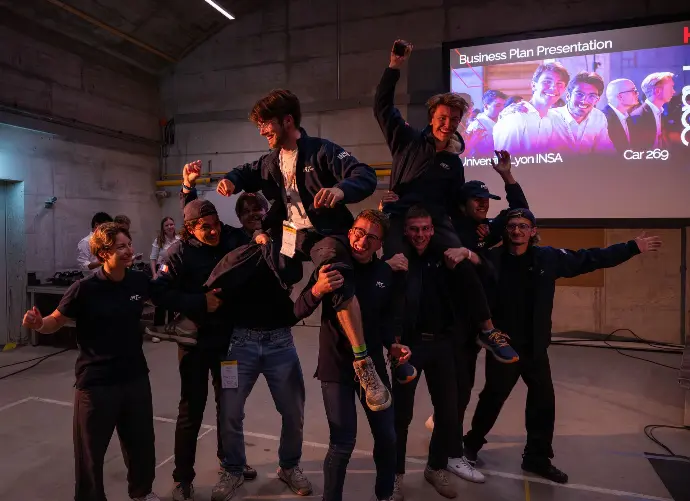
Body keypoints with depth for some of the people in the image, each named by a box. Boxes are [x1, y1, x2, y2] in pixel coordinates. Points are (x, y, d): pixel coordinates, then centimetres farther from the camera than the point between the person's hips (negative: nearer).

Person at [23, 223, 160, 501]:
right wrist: (39, 324, -25)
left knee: (141, 441, 20)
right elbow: (56, 321, -5)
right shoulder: (84, 289, -17)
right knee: (91, 449, 9)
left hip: (135, 376, 4)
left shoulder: (140, 280, -6)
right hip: (96, 381, -4)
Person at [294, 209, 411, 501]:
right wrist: (317, 290, -34)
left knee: (387, 436, 12)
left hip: (373, 364, 4)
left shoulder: (385, 272, -1)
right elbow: (299, 312, -16)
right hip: (336, 366, -4)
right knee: (343, 443, -2)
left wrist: (391, 345, -4)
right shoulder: (333, 265, -11)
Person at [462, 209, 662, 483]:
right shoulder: (492, 259, -12)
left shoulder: (548, 257, -1)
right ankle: (471, 443, 34)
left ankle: (537, 458, 37)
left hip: (535, 347, 4)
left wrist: (632, 247, 11)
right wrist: (472, 260, -41)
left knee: (543, 401, 15)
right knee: (493, 398, 8)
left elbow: (590, 258, 8)